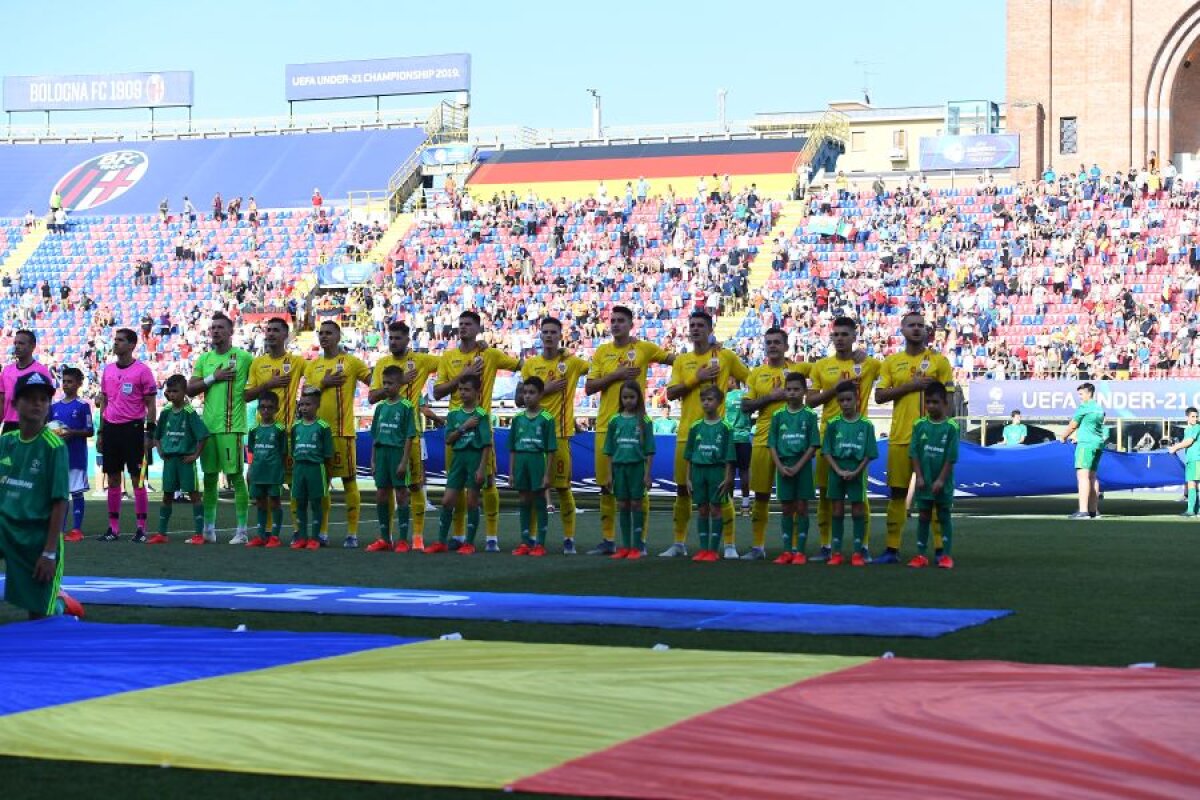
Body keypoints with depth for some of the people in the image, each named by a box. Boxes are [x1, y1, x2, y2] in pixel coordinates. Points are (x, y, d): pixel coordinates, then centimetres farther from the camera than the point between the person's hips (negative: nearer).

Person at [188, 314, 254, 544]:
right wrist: (213, 378, -4)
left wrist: (245, 396, -6)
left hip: (232, 426, -5)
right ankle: (208, 529, 16)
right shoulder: (204, 359, 13)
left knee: (235, 475, -5)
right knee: (209, 476, 9)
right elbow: (190, 390, 7)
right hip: (208, 425, 5)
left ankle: (242, 531, -2)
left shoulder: (243, 358, -1)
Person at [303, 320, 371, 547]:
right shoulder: (313, 365, 14)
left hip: (343, 431, -4)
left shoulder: (351, 362, 1)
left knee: (349, 480, -3)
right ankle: (322, 532, 13)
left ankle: (352, 533, 0)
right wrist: (324, 383, -6)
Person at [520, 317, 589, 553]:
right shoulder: (530, 364, 9)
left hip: (560, 433, -2)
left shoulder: (571, 362, 3)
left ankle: (569, 538, 7)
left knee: (562, 486, -1)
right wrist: (545, 389, -6)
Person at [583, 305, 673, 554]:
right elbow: (589, 387, 3)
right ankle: (607, 540, 14)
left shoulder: (644, 348, 2)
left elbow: (675, 360, 10)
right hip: (606, 425, 3)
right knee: (606, 484, 6)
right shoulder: (602, 352, 8)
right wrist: (616, 375, -8)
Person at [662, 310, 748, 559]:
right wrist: (696, 378, -9)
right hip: (687, 433, 3)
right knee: (682, 489, 7)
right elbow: (671, 393, 0)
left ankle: (730, 545, 1)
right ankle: (679, 543, 16)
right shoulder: (682, 361, 11)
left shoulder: (725, 356, 3)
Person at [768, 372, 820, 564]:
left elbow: (813, 445, -5)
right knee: (787, 508, 6)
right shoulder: (778, 415, 4)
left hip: (802, 466, -2)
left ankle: (800, 551, 3)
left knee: (801, 507, 0)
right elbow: (772, 444, 4)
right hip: (783, 466, 2)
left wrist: (797, 467, -13)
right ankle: (787, 550, 10)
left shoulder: (810, 415, -2)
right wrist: (780, 466, -9)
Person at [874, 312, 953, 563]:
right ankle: (892, 549, 10)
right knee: (897, 492, 4)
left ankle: (940, 548, 2)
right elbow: (879, 396, 1)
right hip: (900, 437, 2)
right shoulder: (892, 362, 10)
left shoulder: (939, 361, 4)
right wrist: (910, 386, -10)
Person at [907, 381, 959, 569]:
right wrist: (919, 477, -8)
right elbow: (914, 453, -1)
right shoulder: (920, 425, 0)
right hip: (924, 481, 2)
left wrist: (941, 480, -14)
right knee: (923, 516, 7)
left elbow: (951, 457, -10)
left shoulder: (951, 427, -8)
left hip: (943, 482, -2)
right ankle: (921, 555, 12)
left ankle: (946, 555, 8)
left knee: (944, 516, 5)